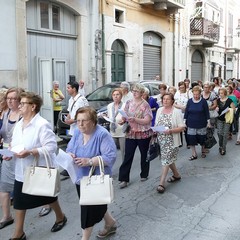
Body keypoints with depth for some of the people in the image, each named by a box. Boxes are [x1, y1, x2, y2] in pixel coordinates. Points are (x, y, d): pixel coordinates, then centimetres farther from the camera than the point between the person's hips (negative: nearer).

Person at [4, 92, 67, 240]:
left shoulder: (42, 125, -20)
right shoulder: (19, 124, 6)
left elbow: (52, 146, -25)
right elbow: (15, 145, 14)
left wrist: (30, 152, -31)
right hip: (22, 171, 7)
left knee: (49, 197, 15)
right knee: (19, 201, 10)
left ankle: (61, 217, 42)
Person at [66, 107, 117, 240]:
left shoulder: (102, 134, -21)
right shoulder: (77, 132, 1)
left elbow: (110, 157, -25)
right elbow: (69, 149, 10)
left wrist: (89, 161, -31)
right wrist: (70, 155, -14)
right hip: (80, 177, 7)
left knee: (89, 208, 2)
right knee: (96, 205, 21)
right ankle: (111, 223, 46)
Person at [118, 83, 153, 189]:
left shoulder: (145, 105, -7)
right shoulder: (129, 103, 6)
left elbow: (147, 120, -14)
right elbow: (124, 116, 11)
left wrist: (134, 119, -25)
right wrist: (123, 119, -12)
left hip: (143, 134, -3)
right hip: (130, 133, 3)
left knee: (144, 155, 13)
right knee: (128, 156, -1)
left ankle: (144, 175, 31)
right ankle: (123, 179, 3)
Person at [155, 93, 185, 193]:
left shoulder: (176, 112, -10)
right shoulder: (159, 110, 7)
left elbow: (182, 127, -12)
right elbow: (156, 124, 16)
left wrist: (170, 130, -26)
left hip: (171, 141, -6)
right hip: (161, 140, 6)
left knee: (166, 160, -7)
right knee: (169, 158, 15)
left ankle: (161, 183, -4)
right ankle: (176, 175, 37)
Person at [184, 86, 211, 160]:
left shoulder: (203, 101, -6)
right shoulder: (189, 101, -1)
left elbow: (207, 112, -1)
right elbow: (186, 112, 3)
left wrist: (208, 122, -2)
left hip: (201, 124, -1)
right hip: (191, 124, 2)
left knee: (202, 139, 10)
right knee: (191, 140, 0)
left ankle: (203, 151, 35)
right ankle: (194, 154, 12)